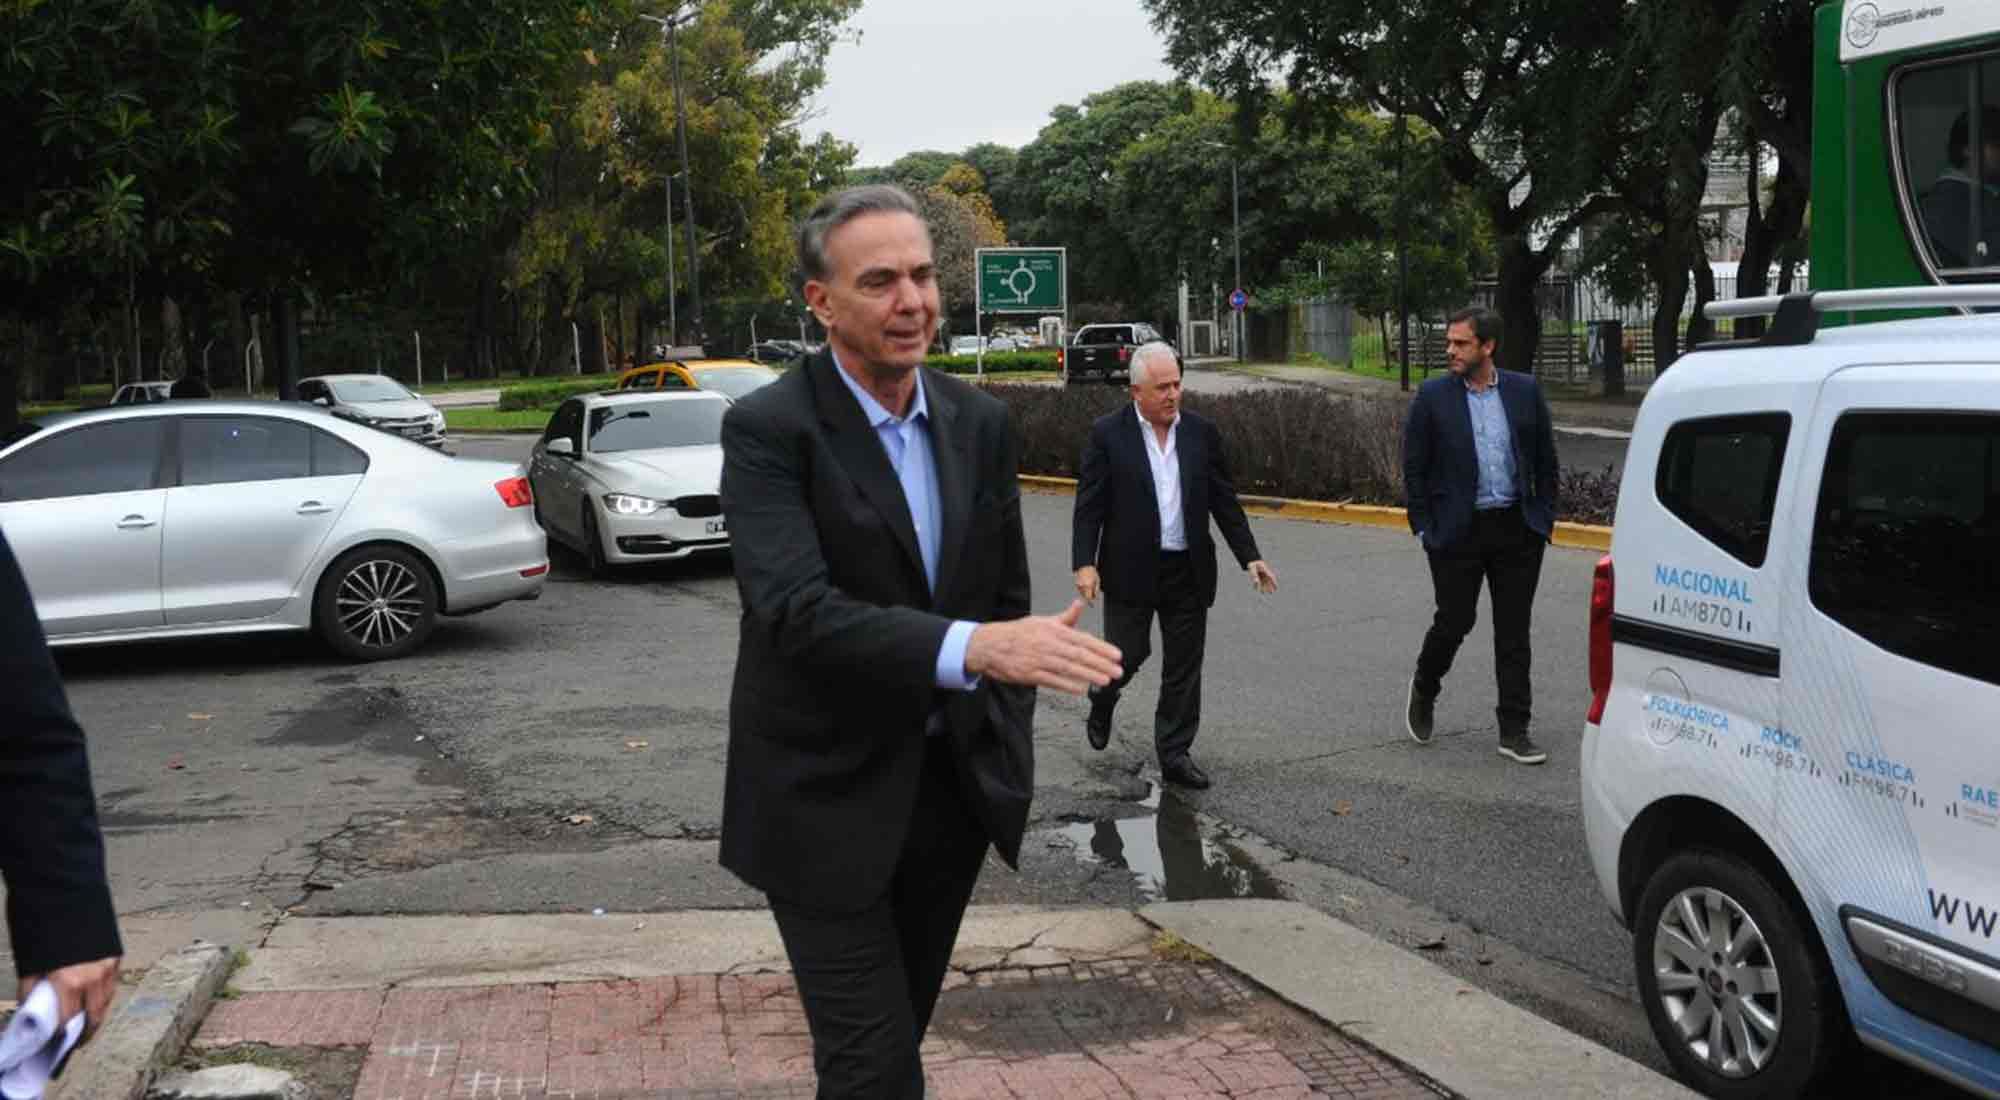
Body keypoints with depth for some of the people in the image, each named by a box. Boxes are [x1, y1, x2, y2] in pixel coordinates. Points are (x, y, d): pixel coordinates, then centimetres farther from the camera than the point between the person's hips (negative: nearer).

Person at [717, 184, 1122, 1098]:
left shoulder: (979, 421, 3)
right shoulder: (767, 429, -15)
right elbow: (794, 608, -29)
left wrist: (1011, 752, 8)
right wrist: (974, 647, -41)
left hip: (954, 783, 5)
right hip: (828, 799, -5)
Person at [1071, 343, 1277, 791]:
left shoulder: (1202, 432, 5)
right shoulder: (1108, 434, -4)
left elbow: (1225, 502, 9)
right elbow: (1089, 505, -6)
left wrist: (1250, 556, 3)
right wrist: (1084, 563, -16)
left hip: (1189, 571, 3)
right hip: (1131, 570, -3)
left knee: (1184, 668, 6)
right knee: (1128, 653, 1)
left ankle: (1174, 754, 17)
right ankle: (1102, 702, 35)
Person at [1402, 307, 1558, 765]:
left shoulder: (1525, 391, 3)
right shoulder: (1433, 396, -3)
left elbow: (1546, 460, 10)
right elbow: (1414, 467, 0)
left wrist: (1544, 517, 4)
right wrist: (1425, 528, -4)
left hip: (1517, 530, 2)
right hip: (1457, 533, -2)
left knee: (1514, 632, 4)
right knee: (1454, 622, 2)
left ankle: (1514, 731, 11)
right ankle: (1423, 690, 32)